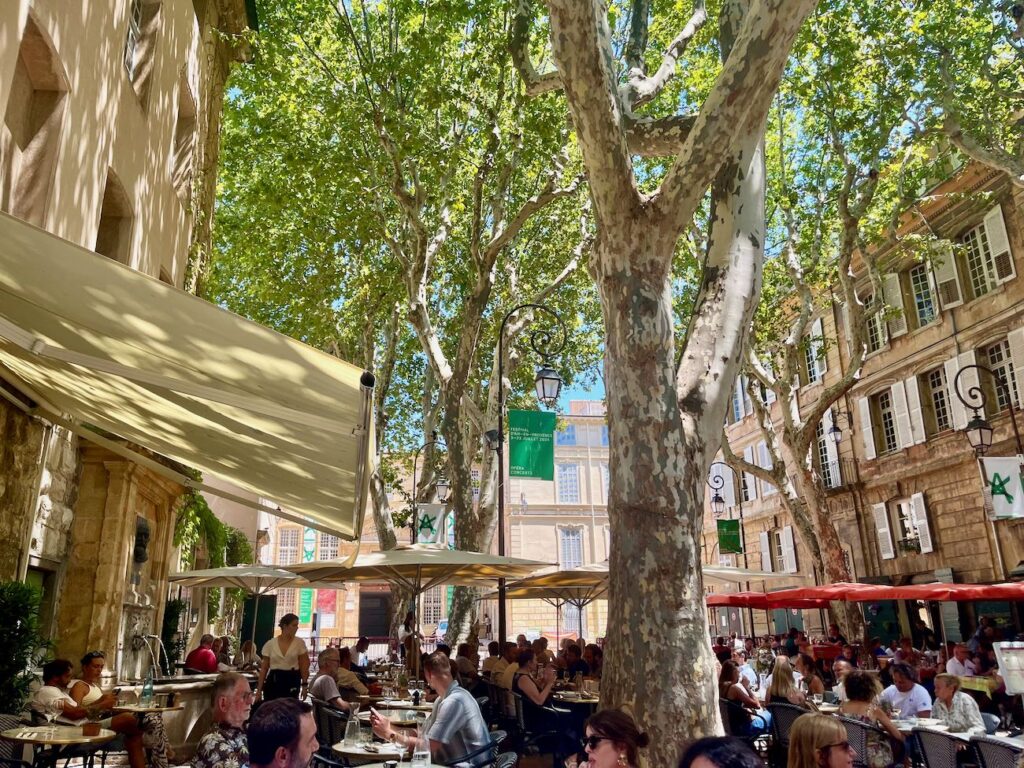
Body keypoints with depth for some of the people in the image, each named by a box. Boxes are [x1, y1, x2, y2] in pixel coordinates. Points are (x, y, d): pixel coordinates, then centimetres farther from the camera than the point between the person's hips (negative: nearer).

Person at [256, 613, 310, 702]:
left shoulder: (299, 643, -1)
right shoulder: (270, 644, 0)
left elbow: (304, 667, 3)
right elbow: (264, 668, 5)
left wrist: (304, 686, -2)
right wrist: (259, 689, 2)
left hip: (292, 681, -1)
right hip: (273, 681, 1)